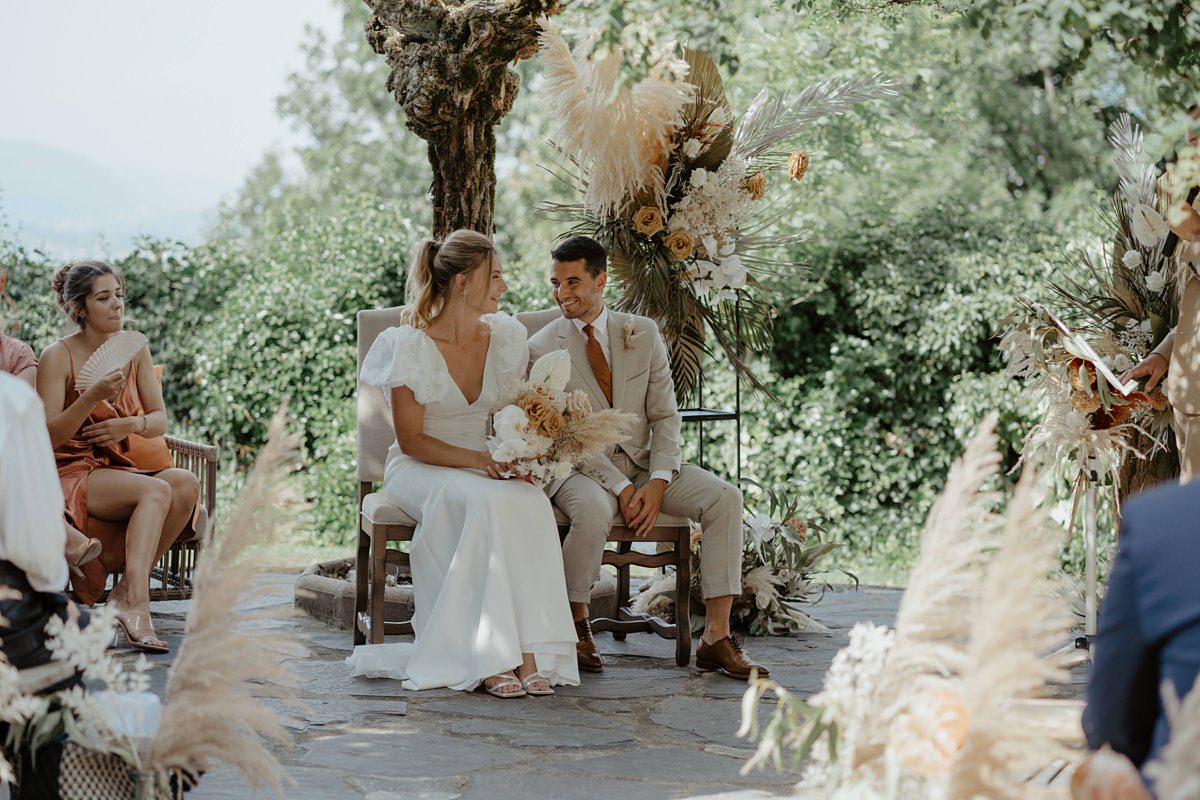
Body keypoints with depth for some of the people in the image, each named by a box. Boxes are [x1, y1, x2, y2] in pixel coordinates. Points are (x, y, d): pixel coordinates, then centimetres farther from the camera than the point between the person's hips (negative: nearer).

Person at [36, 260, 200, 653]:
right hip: (75, 471, -5)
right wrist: (92, 397, -26)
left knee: (186, 484, -26)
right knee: (156, 490, -32)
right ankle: (135, 603, -42)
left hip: (129, 464, 5)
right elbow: (48, 437, -12)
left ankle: (126, 590, -21)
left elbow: (159, 420, 8)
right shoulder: (58, 356, -7)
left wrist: (132, 424, -16)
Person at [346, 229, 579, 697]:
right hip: (420, 470, -4)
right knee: (488, 504, -36)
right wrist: (478, 460, -24)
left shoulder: (507, 336, 4)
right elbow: (411, 439, -11)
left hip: (489, 469, 4)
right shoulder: (410, 346, -10)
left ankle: (530, 650, -37)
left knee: (532, 503, -31)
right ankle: (489, 658, -36)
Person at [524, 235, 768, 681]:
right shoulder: (542, 350, -4)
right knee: (593, 512, -39)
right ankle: (576, 624, -14)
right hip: (580, 467, -4)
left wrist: (657, 483, -14)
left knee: (725, 498, -20)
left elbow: (664, 416, 3)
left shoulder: (643, 334, 5)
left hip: (643, 461, 4)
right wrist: (620, 489, -19)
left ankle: (716, 638, -20)